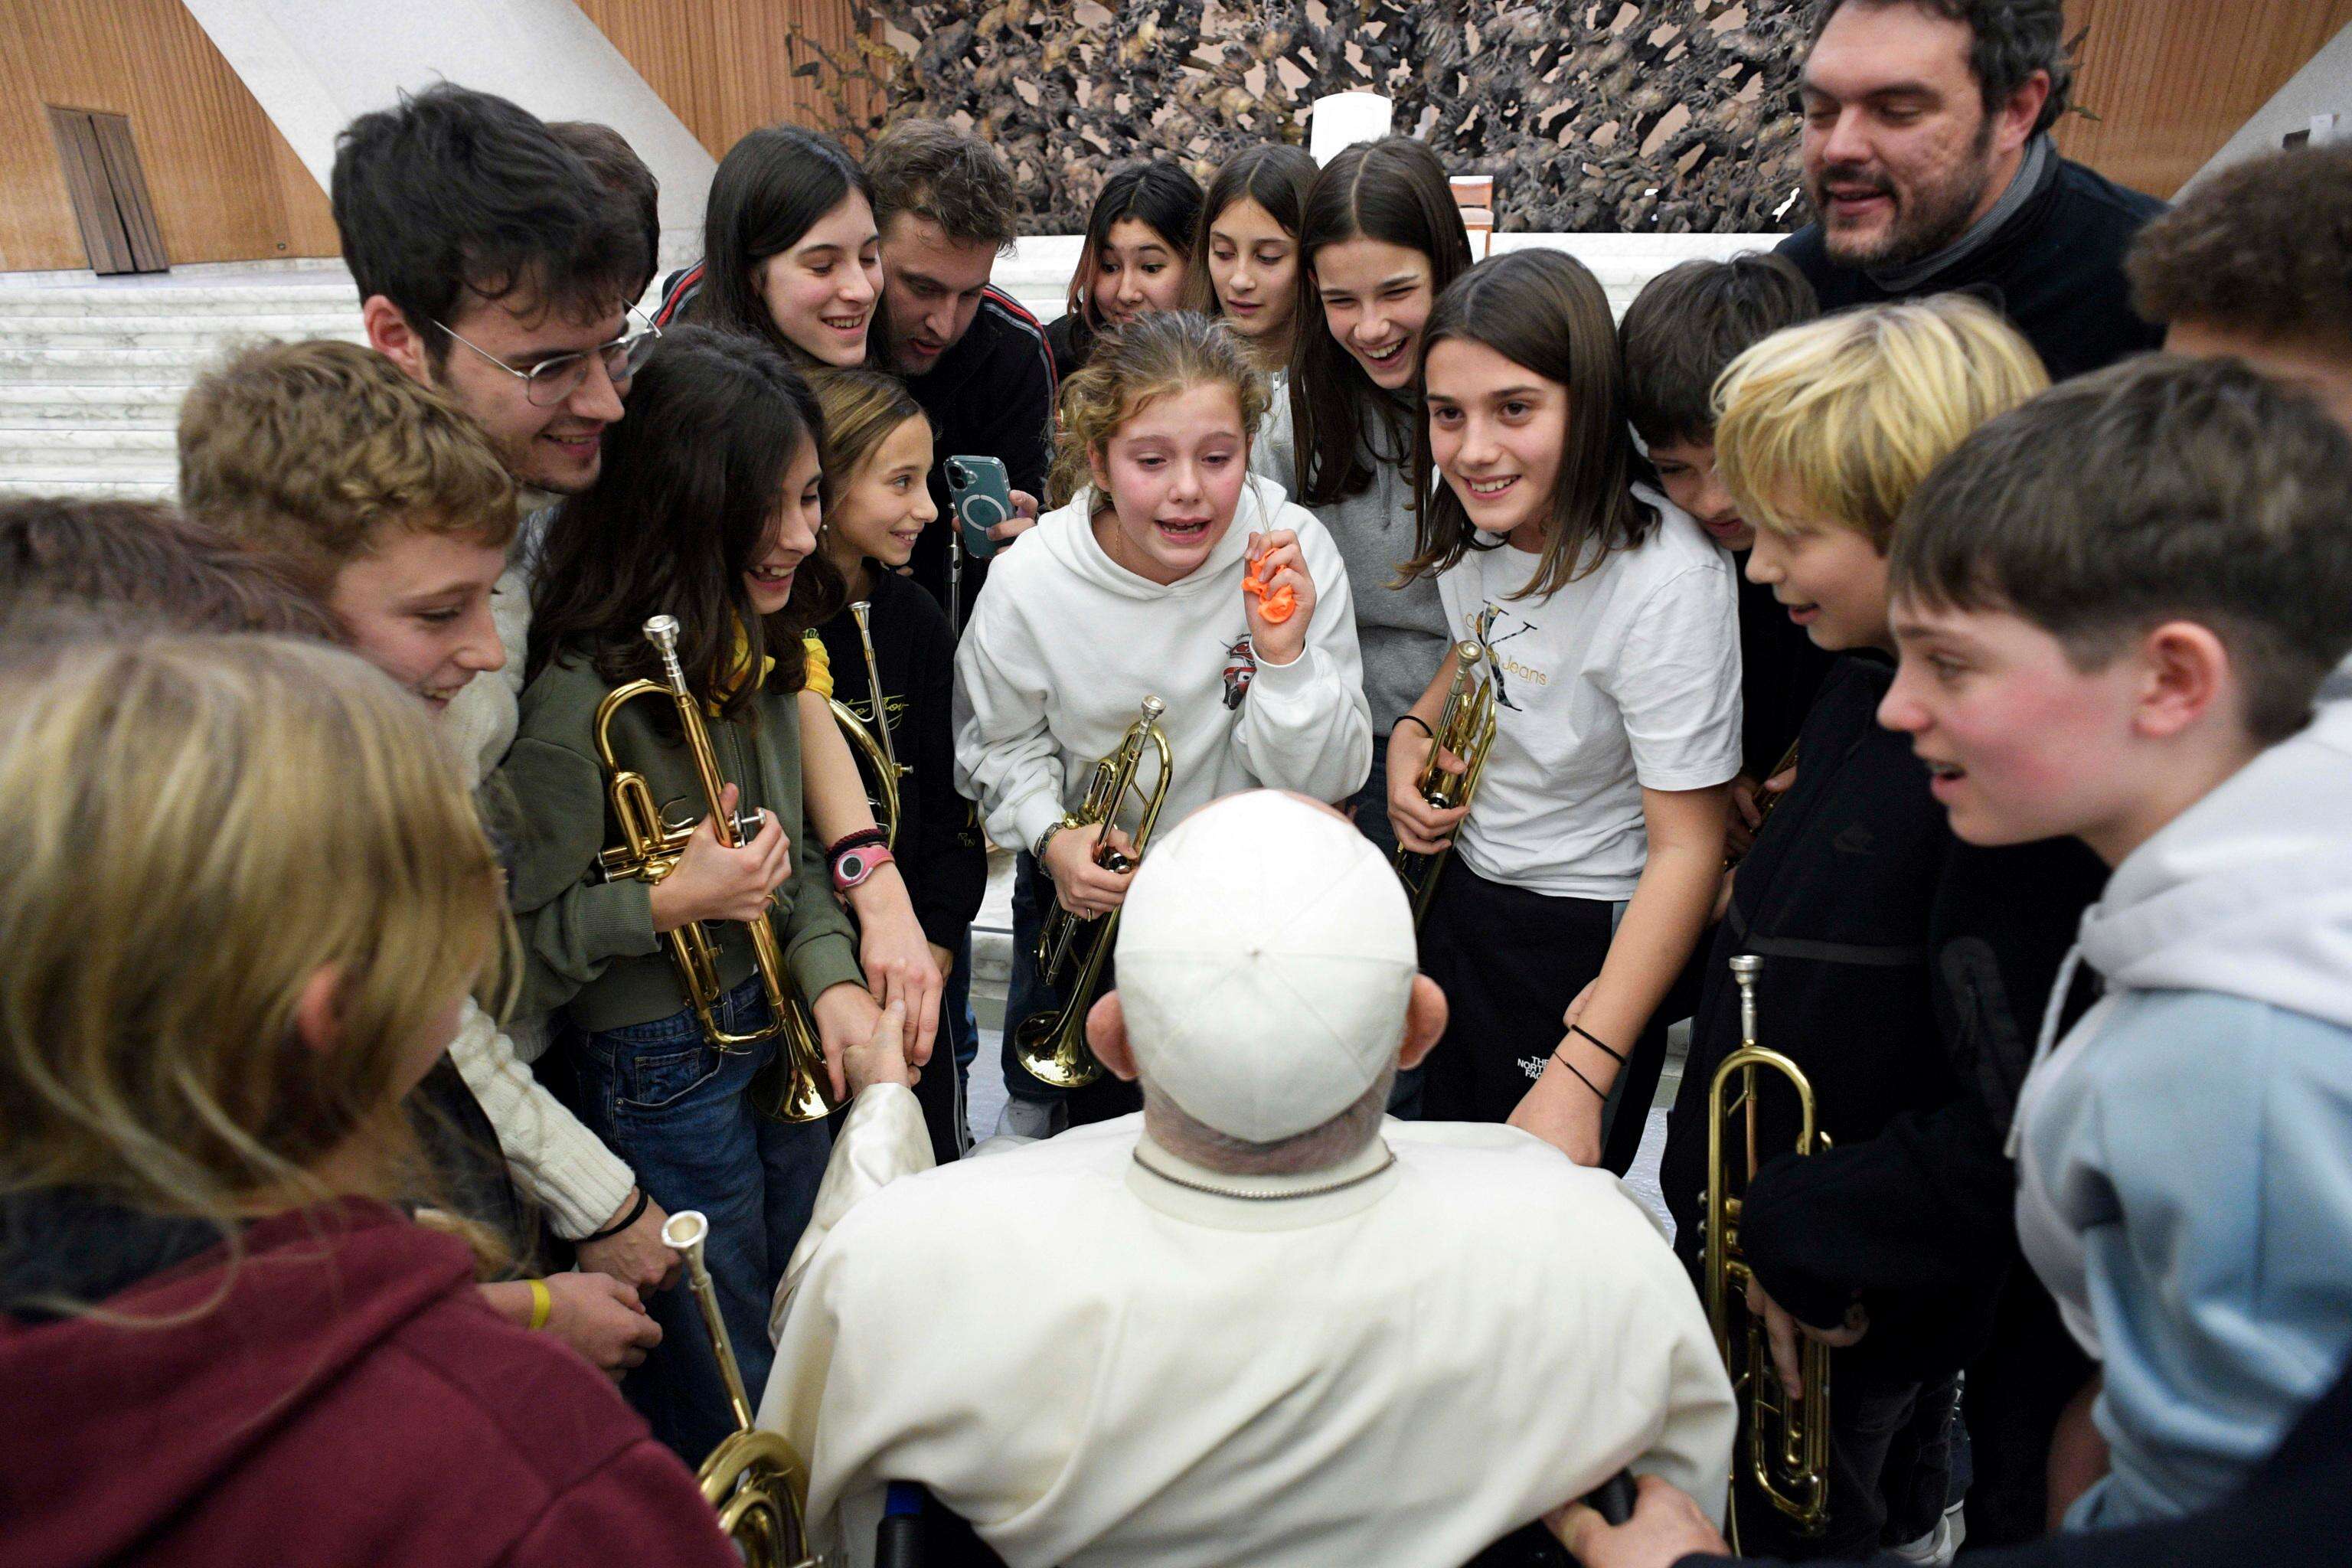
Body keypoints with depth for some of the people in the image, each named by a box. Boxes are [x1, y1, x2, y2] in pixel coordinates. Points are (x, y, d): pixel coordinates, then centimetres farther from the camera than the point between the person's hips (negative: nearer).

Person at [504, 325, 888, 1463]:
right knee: (719, 1393, 16)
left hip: (778, 1030, 8)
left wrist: (828, 975, -6)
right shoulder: (585, 693, -27)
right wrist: (672, 900, -28)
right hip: (659, 1076, -7)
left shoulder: (751, 645, -1)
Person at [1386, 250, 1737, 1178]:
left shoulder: (1665, 580, -29)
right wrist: (1415, 729, -5)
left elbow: (1688, 848, -27)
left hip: (1586, 935, -6)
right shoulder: (1468, 509, -8)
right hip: (1460, 885, 7)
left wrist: (1580, 1075, -31)